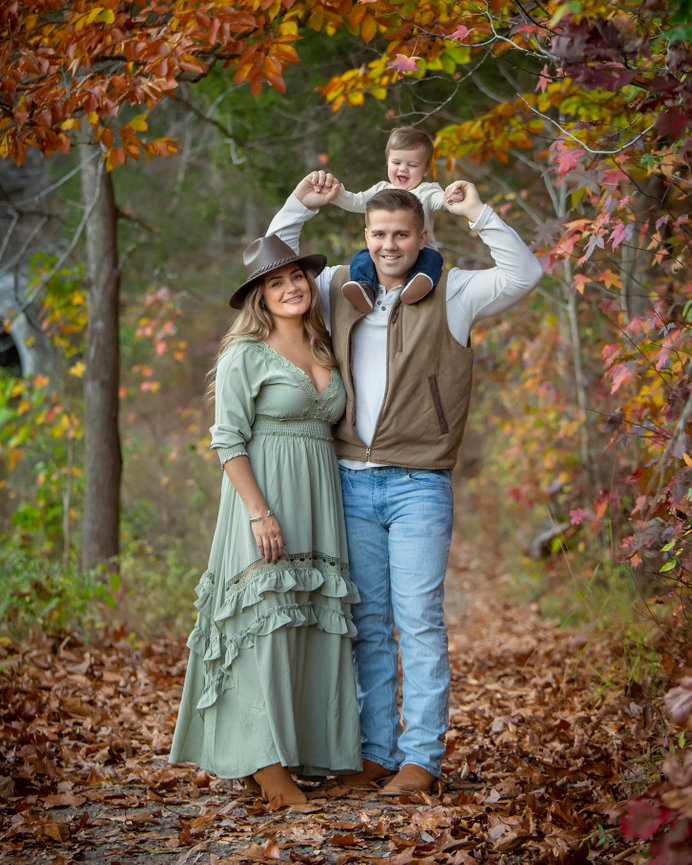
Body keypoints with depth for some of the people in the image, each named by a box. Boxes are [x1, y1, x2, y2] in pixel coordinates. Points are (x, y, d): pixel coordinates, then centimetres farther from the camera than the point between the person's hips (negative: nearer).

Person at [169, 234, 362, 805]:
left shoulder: (327, 355, 15)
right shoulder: (246, 356, -4)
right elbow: (229, 441, -9)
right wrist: (259, 512, -19)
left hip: (320, 500, 6)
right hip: (264, 492, -6)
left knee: (320, 621, 5)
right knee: (269, 619, -10)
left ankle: (313, 751, 12)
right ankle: (266, 761, -10)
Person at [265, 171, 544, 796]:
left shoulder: (452, 293, 3)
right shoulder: (339, 288, 12)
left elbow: (523, 276, -7)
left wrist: (479, 214, -9)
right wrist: (300, 205, 13)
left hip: (418, 486, -4)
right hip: (351, 483, 4)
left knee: (419, 622, -5)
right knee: (367, 625, 8)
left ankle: (421, 757, 1)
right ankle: (375, 752, 15)